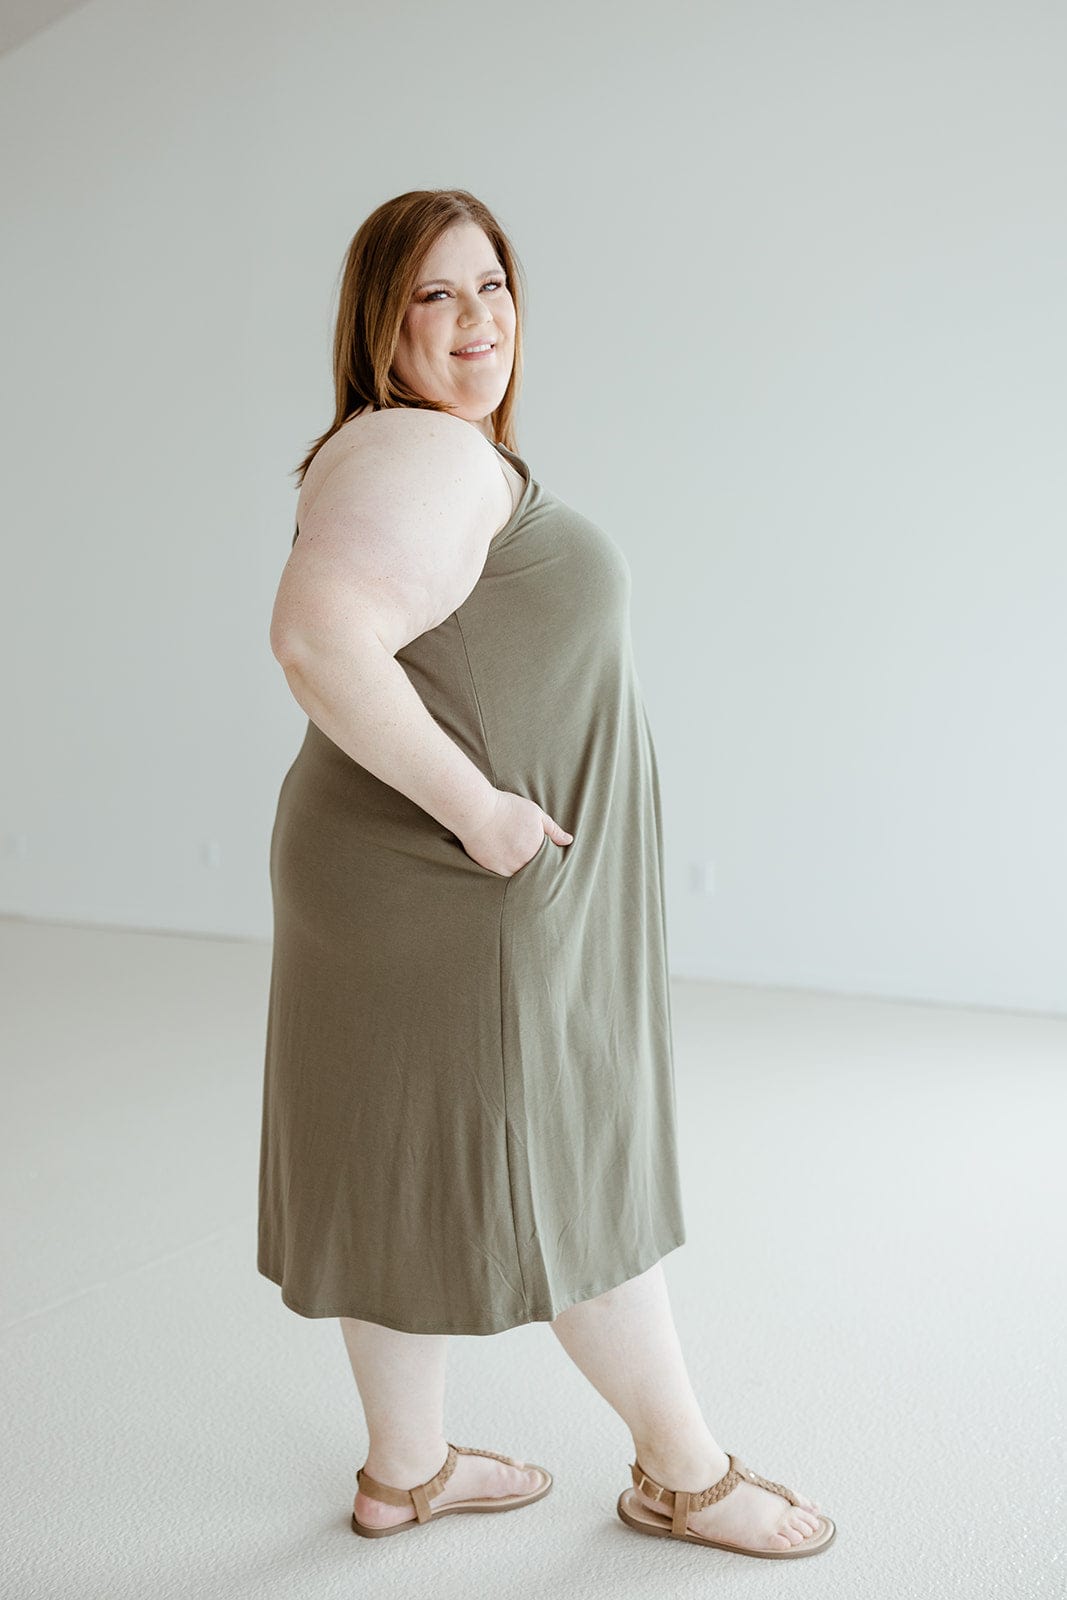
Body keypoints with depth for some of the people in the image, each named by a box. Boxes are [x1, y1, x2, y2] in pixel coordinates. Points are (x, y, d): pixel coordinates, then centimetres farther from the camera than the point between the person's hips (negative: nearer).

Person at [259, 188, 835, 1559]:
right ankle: (685, 1473, 24)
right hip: (461, 898, -10)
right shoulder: (426, 457, -18)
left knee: (406, 1168, 16)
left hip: (424, 887, 10)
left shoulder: (447, 453, 15)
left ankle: (404, 1469, 32)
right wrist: (475, 805, -26)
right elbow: (319, 639, -33)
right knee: (568, 1172, 4)